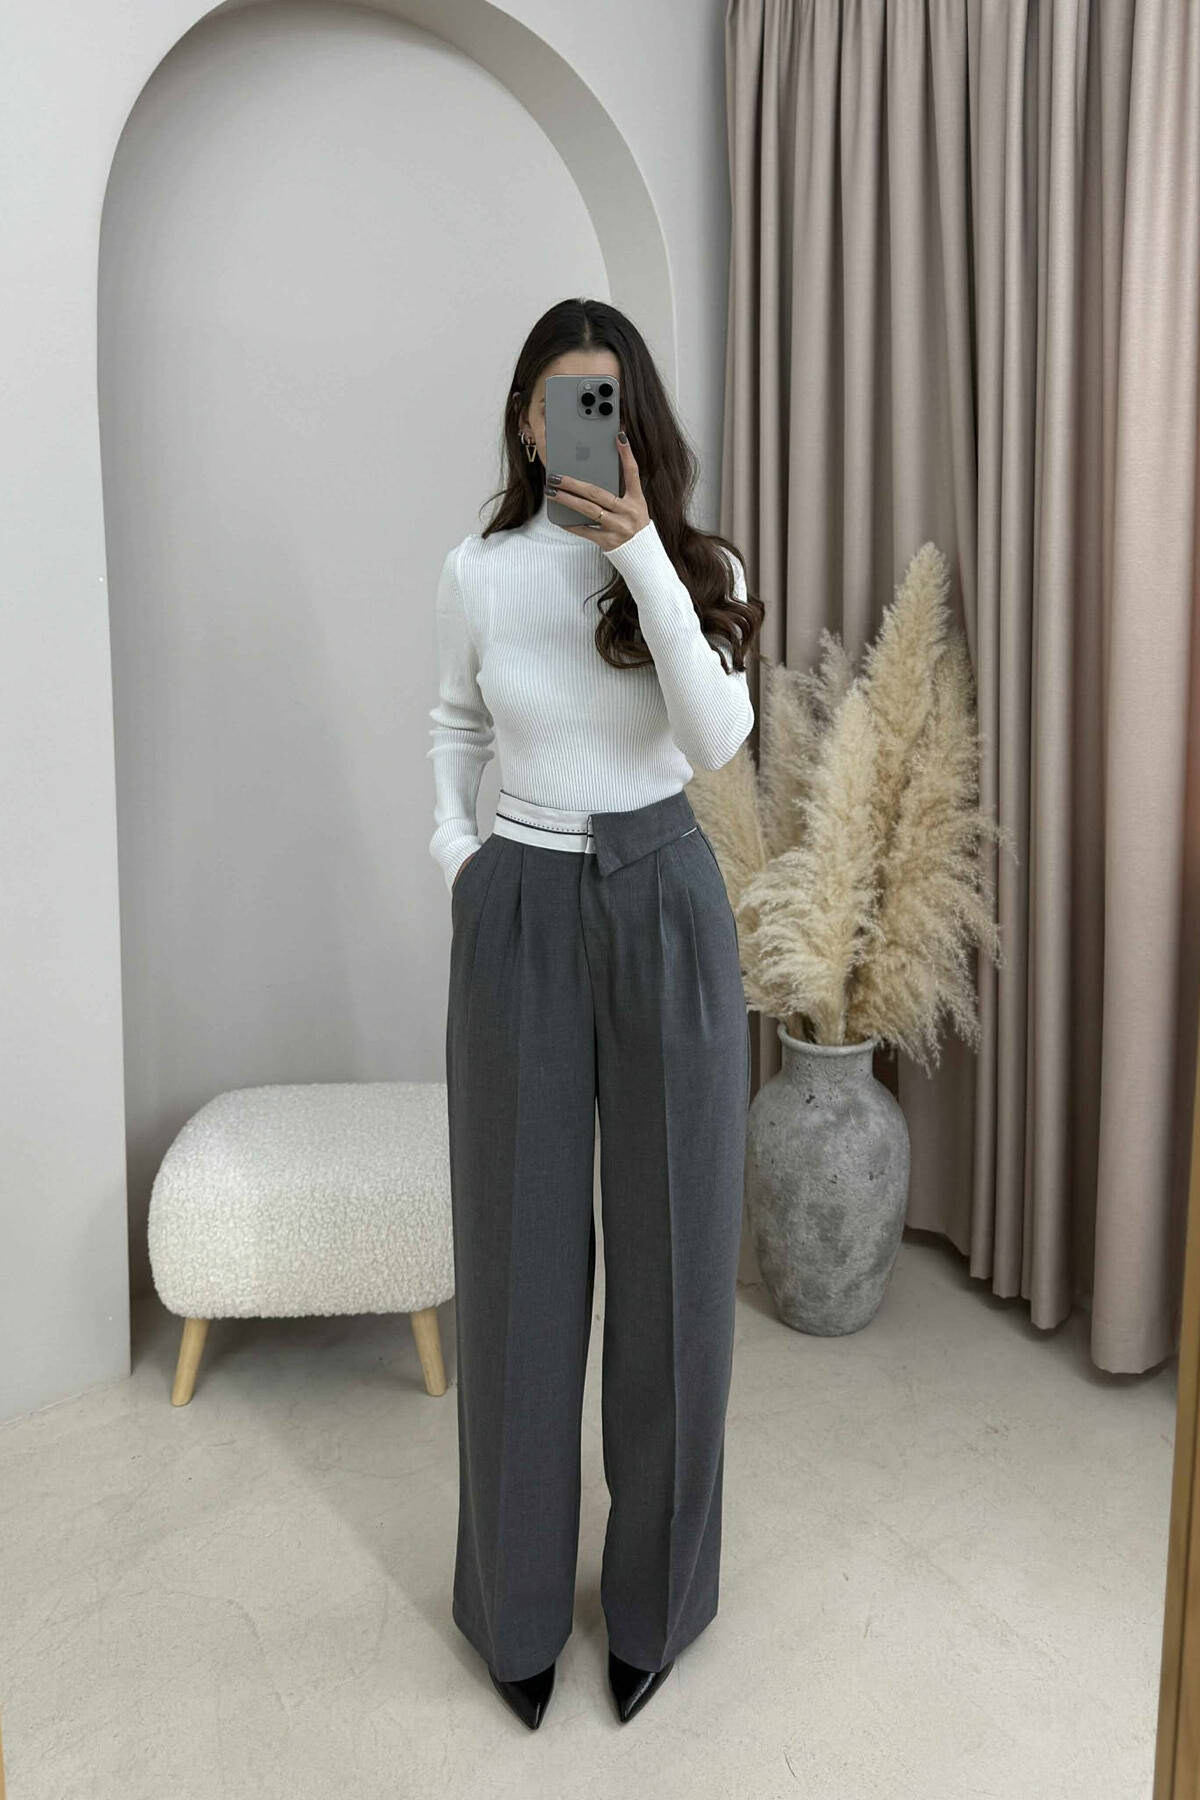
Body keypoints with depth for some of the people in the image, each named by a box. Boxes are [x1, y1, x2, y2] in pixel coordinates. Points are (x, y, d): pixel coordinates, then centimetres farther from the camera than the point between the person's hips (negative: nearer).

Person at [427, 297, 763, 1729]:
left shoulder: (697, 566, 1)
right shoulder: (477, 574, 3)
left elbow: (719, 738, -15)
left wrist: (644, 556, -20)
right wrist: (452, 846, 1)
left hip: (664, 904, 0)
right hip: (520, 912, 1)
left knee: (672, 1244, 6)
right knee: (520, 1251, 7)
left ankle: (655, 1590, 28)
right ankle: (517, 1597, 28)